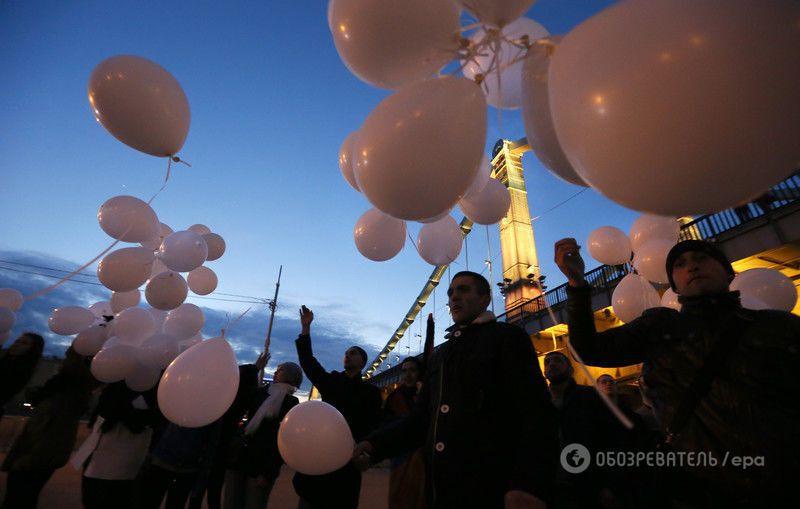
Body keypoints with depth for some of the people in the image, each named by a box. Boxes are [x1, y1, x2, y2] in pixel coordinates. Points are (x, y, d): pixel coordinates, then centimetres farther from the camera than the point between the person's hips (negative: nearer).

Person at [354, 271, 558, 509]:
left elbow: (535, 411, -14)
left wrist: (528, 486, -28)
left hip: (492, 488, -6)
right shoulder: (440, 355, 17)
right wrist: (375, 444, -2)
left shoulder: (507, 337, -2)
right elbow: (422, 416, 14)